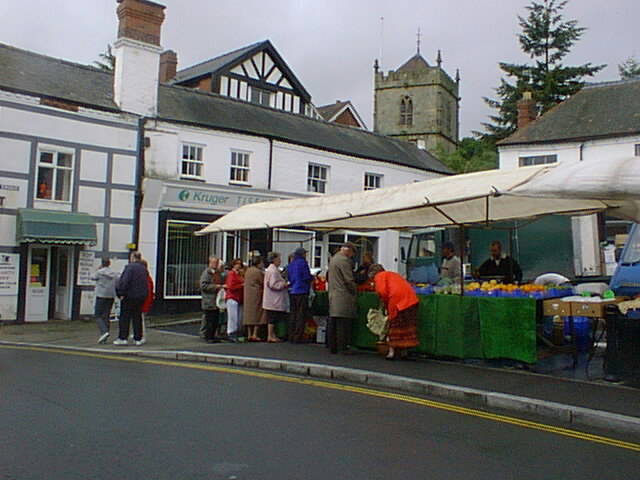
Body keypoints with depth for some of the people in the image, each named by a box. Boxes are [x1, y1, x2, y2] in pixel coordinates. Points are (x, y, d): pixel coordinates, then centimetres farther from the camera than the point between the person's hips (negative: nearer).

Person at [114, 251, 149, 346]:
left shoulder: (130, 267, -13)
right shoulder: (144, 269, 8)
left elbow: (125, 281, -19)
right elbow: (145, 283, 10)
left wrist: (122, 294, -13)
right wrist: (143, 294, 12)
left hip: (129, 296, -6)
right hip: (141, 296, 6)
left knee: (125, 317, 3)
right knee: (137, 317, 11)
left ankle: (123, 338, 4)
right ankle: (138, 339, 13)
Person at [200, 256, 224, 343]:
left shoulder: (218, 273, 18)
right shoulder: (206, 273, -7)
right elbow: (203, 285, -15)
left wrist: (222, 286, 12)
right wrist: (215, 287, -17)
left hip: (216, 301, 8)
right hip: (209, 302, -8)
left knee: (216, 320, 9)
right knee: (209, 320, -5)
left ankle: (212, 336, 18)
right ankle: (208, 337, 3)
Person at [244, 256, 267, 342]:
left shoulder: (248, 270, 10)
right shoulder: (258, 272, -14)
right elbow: (263, 283, -8)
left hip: (248, 295, 8)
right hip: (257, 295, -8)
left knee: (249, 314, 10)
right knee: (258, 314, -2)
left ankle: (250, 335, 11)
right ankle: (255, 335, -6)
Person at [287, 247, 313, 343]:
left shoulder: (291, 264, 14)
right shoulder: (302, 262, -8)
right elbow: (307, 277, -13)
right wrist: (312, 278, 6)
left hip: (292, 292, 7)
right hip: (301, 291, -7)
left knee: (292, 314, 12)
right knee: (301, 315, -3)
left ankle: (291, 337, 14)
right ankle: (297, 337, -5)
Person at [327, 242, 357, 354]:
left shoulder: (333, 259, 17)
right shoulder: (344, 260, -13)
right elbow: (349, 280, -15)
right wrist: (354, 292, -2)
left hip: (333, 296, 9)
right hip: (343, 297, -9)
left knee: (333, 323, 10)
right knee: (343, 324, -6)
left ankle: (333, 347, 14)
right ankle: (343, 347, -4)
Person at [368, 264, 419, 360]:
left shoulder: (379, 276, 8)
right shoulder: (392, 274, 30)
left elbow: (382, 292, -9)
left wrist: (386, 305, 7)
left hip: (398, 300, -7)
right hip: (411, 299, 7)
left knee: (394, 326, 2)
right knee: (406, 326, 11)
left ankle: (392, 351, 3)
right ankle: (403, 351, 16)